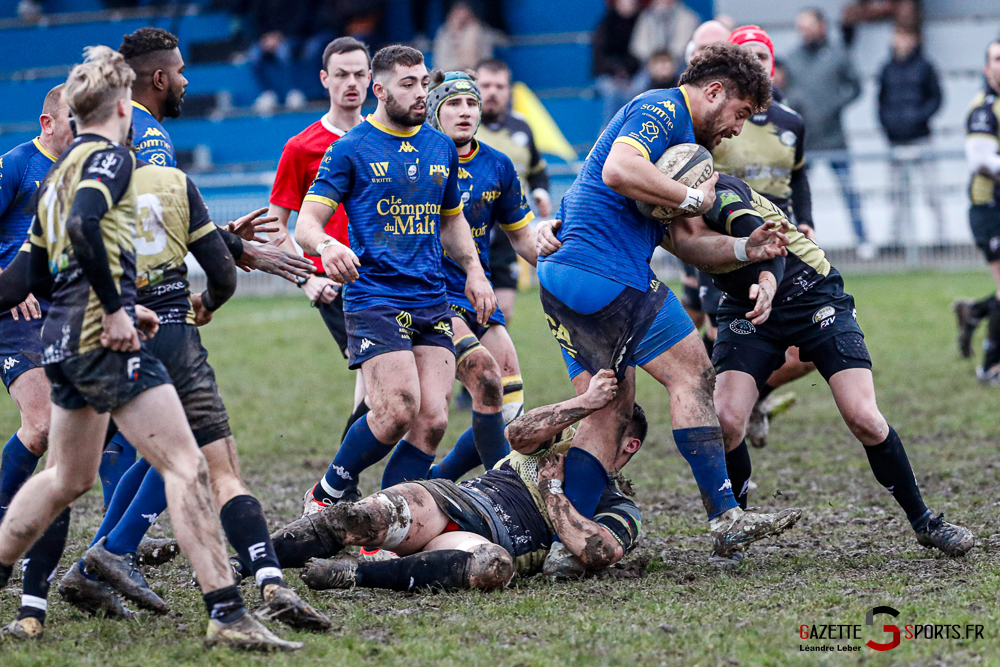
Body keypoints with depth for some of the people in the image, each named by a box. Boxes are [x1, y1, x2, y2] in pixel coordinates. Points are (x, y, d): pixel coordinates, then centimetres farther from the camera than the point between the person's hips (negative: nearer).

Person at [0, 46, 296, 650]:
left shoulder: (58, 172, 19)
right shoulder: (110, 157, -7)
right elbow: (83, 227, -25)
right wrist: (114, 307, -21)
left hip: (63, 342, 10)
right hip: (104, 338, -10)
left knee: (70, 479, 25)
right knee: (188, 468, -13)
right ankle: (227, 614, -20)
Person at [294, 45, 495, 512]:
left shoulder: (442, 148, 15)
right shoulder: (350, 149, -1)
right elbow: (305, 223, -5)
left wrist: (473, 269, 13)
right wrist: (327, 246, -28)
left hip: (433, 302, 6)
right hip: (373, 297, -5)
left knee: (432, 419, -7)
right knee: (398, 410, -19)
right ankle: (327, 496, 3)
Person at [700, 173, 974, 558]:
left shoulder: (718, 197, -28)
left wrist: (768, 282, -65)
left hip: (814, 297, -6)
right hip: (748, 309, 6)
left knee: (864, 420, -16)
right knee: (724, 421, -16)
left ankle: (923, 522, 3)